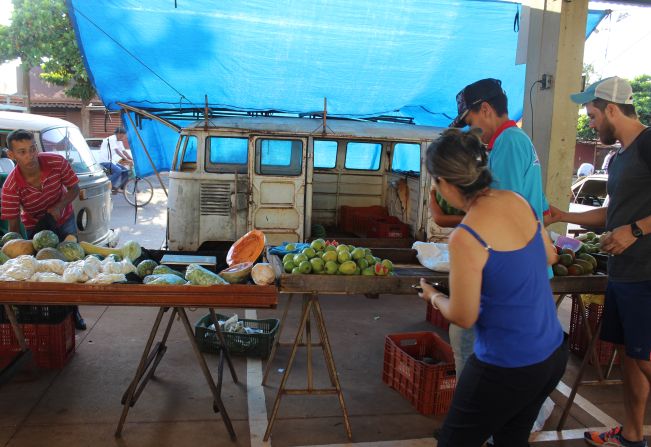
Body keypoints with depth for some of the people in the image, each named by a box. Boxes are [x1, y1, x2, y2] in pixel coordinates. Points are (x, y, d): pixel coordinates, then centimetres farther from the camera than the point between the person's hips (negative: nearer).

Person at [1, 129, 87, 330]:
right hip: (35, 226, -2)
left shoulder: (57, 162, -28)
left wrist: (59, 206, -27)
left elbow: (74, 188, -11)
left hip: (64, 219, 2)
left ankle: (73, 310, 21)